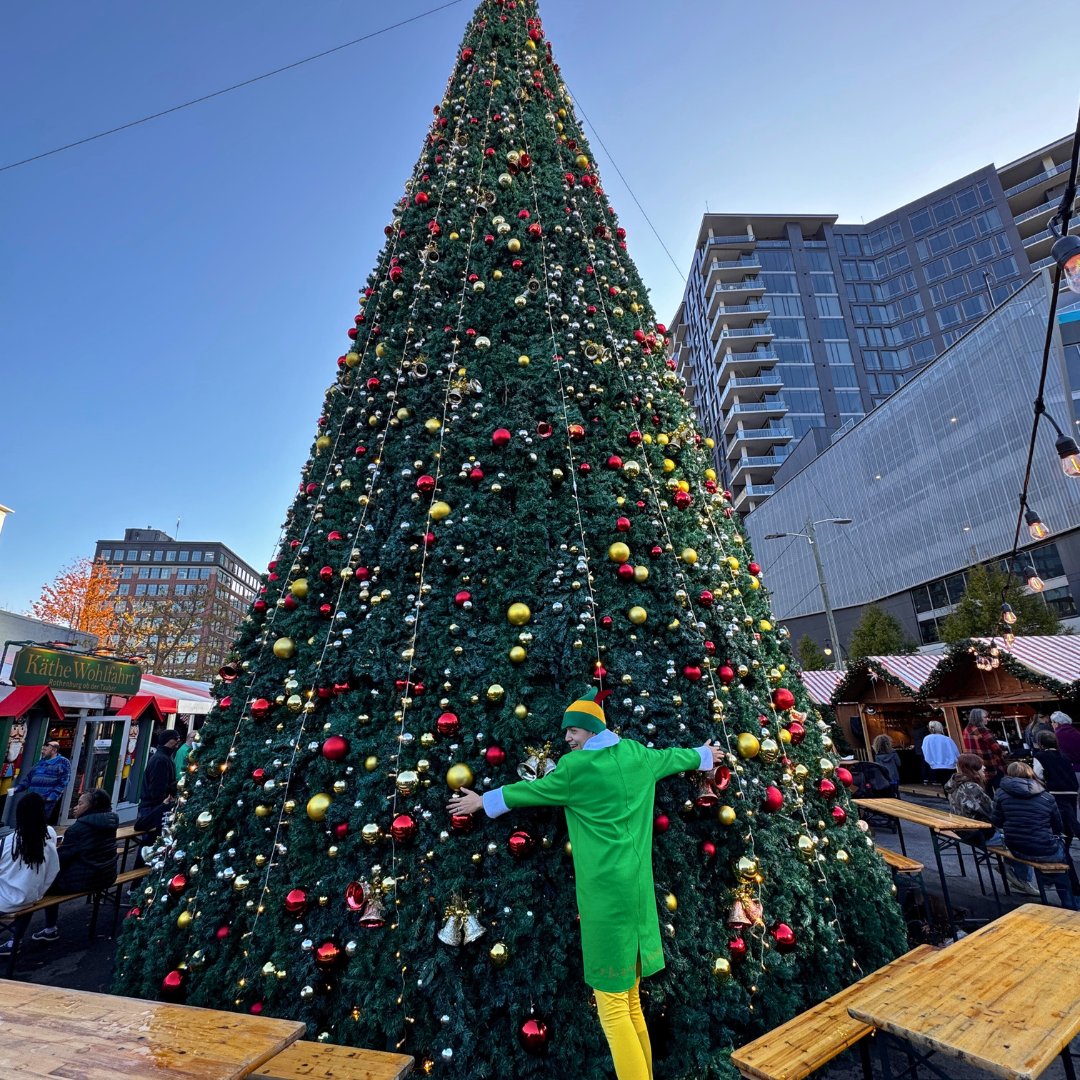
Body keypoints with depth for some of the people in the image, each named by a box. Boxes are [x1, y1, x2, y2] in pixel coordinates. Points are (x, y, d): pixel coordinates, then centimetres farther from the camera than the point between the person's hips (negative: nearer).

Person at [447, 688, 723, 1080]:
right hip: (637, 889, 7)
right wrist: (703, 755, 46)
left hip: (605, 892, -7)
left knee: (612, 1006, 3)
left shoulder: (576, 767, -10)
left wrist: (482, 801, 16)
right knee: (630, 1001, 18)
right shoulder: (637, 755, 7)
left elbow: (529, 790, 1)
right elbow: (674, 757, 24)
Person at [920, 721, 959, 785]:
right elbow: (957, 755, 4)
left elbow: (926, 756, -3)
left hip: (936, 769, -1)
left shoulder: (927, 739, 2)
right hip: (950, 769, 2)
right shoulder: (948, 739, 4)